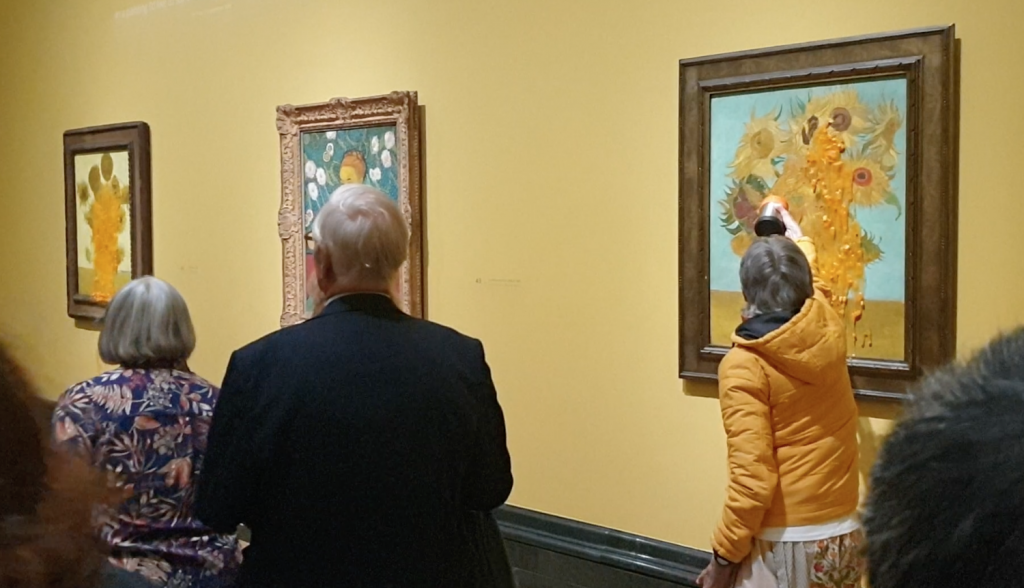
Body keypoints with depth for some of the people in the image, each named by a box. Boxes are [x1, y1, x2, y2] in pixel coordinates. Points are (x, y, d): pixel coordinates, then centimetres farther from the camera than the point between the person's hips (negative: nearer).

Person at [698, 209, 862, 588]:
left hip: (784, 543, -6)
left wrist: (724, 555, -10)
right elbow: (812, 288, 26)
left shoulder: (744, 365, -17)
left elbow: (753, 477, -21)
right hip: (843, 534, 6)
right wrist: (797, 241, 44)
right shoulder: (829, 333, 0)